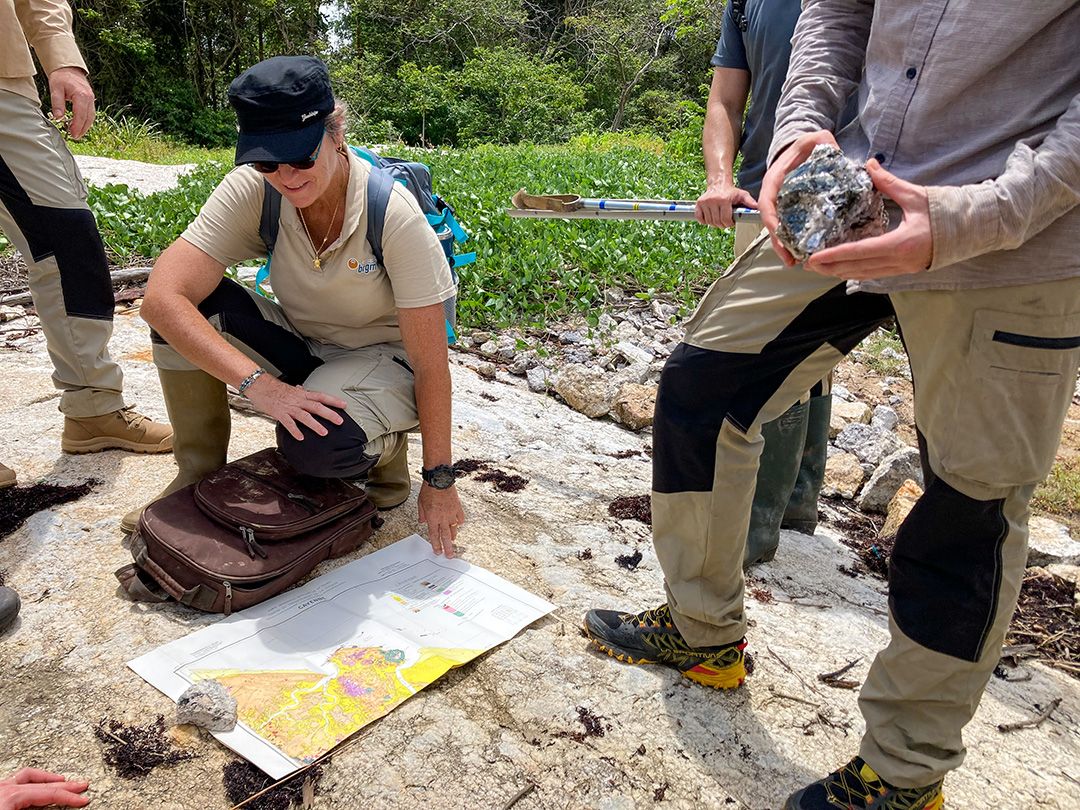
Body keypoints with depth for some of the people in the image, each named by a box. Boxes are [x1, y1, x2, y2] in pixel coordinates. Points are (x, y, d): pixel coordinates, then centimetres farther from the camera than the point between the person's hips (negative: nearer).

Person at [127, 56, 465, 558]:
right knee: (190, 303, -21)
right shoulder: (251, 190, -17)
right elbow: (161, 297, -26)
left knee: (315, 445, -36)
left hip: (382, 360, -4)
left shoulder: (393, 212, -26)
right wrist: (259, 384, -38)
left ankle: (384, 450, 2)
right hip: (298, 346, 4)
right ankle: (200, 473, -2)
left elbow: (431, 364, -23)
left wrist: (438, 482, -19)